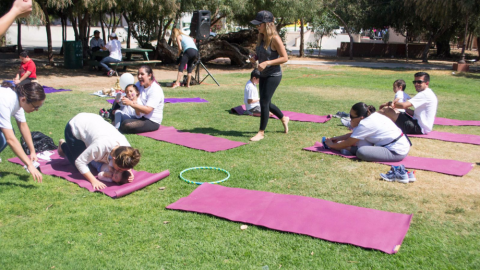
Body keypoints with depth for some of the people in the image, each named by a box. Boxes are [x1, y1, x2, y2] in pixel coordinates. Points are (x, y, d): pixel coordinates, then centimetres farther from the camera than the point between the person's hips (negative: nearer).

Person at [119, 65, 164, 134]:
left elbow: (147, 110, -26)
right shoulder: (139, 85, 7)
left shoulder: (155, 90, -18)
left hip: (152, 122, -8)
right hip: (142, 117, 8)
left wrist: (131, 103, -34)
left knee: (126, 125, -25)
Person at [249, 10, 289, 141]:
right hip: (263, 75, 9)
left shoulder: (275, 39, -17)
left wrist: (267, 63, -26)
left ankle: (261, 132, 4)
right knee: (266, 102, 17)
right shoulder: (261, 37, 6)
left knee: (264, 102, -8)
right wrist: (254, 58, -2)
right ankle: (283, 119, 41)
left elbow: (285, 58, -19)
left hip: (273, 75, -9)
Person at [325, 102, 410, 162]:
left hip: (397, 152, -10)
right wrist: (338, 138, 16)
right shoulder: (372, 116, 5)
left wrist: (331, 145, 2)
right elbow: (354, 134, 19)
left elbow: (348, 143, -11)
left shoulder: (365, 124, -20)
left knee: (361, 152, -26)